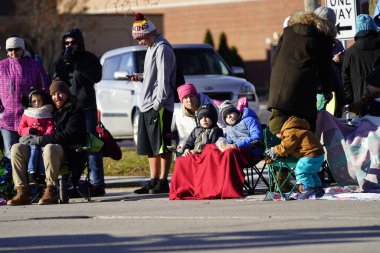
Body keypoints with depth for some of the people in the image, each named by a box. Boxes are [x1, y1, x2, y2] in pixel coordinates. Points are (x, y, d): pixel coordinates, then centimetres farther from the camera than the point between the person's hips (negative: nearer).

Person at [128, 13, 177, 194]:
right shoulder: (151, 49, 19)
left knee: (162, 146, -7)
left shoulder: (162, 49, -12)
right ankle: (153, 181, 17)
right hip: (147, 106, 10)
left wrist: (157, 104, -19)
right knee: (150, 147, 12)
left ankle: (163, 182, -6)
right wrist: (141, 77, 11)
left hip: (159, 107, -10)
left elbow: (163, 79, -17)